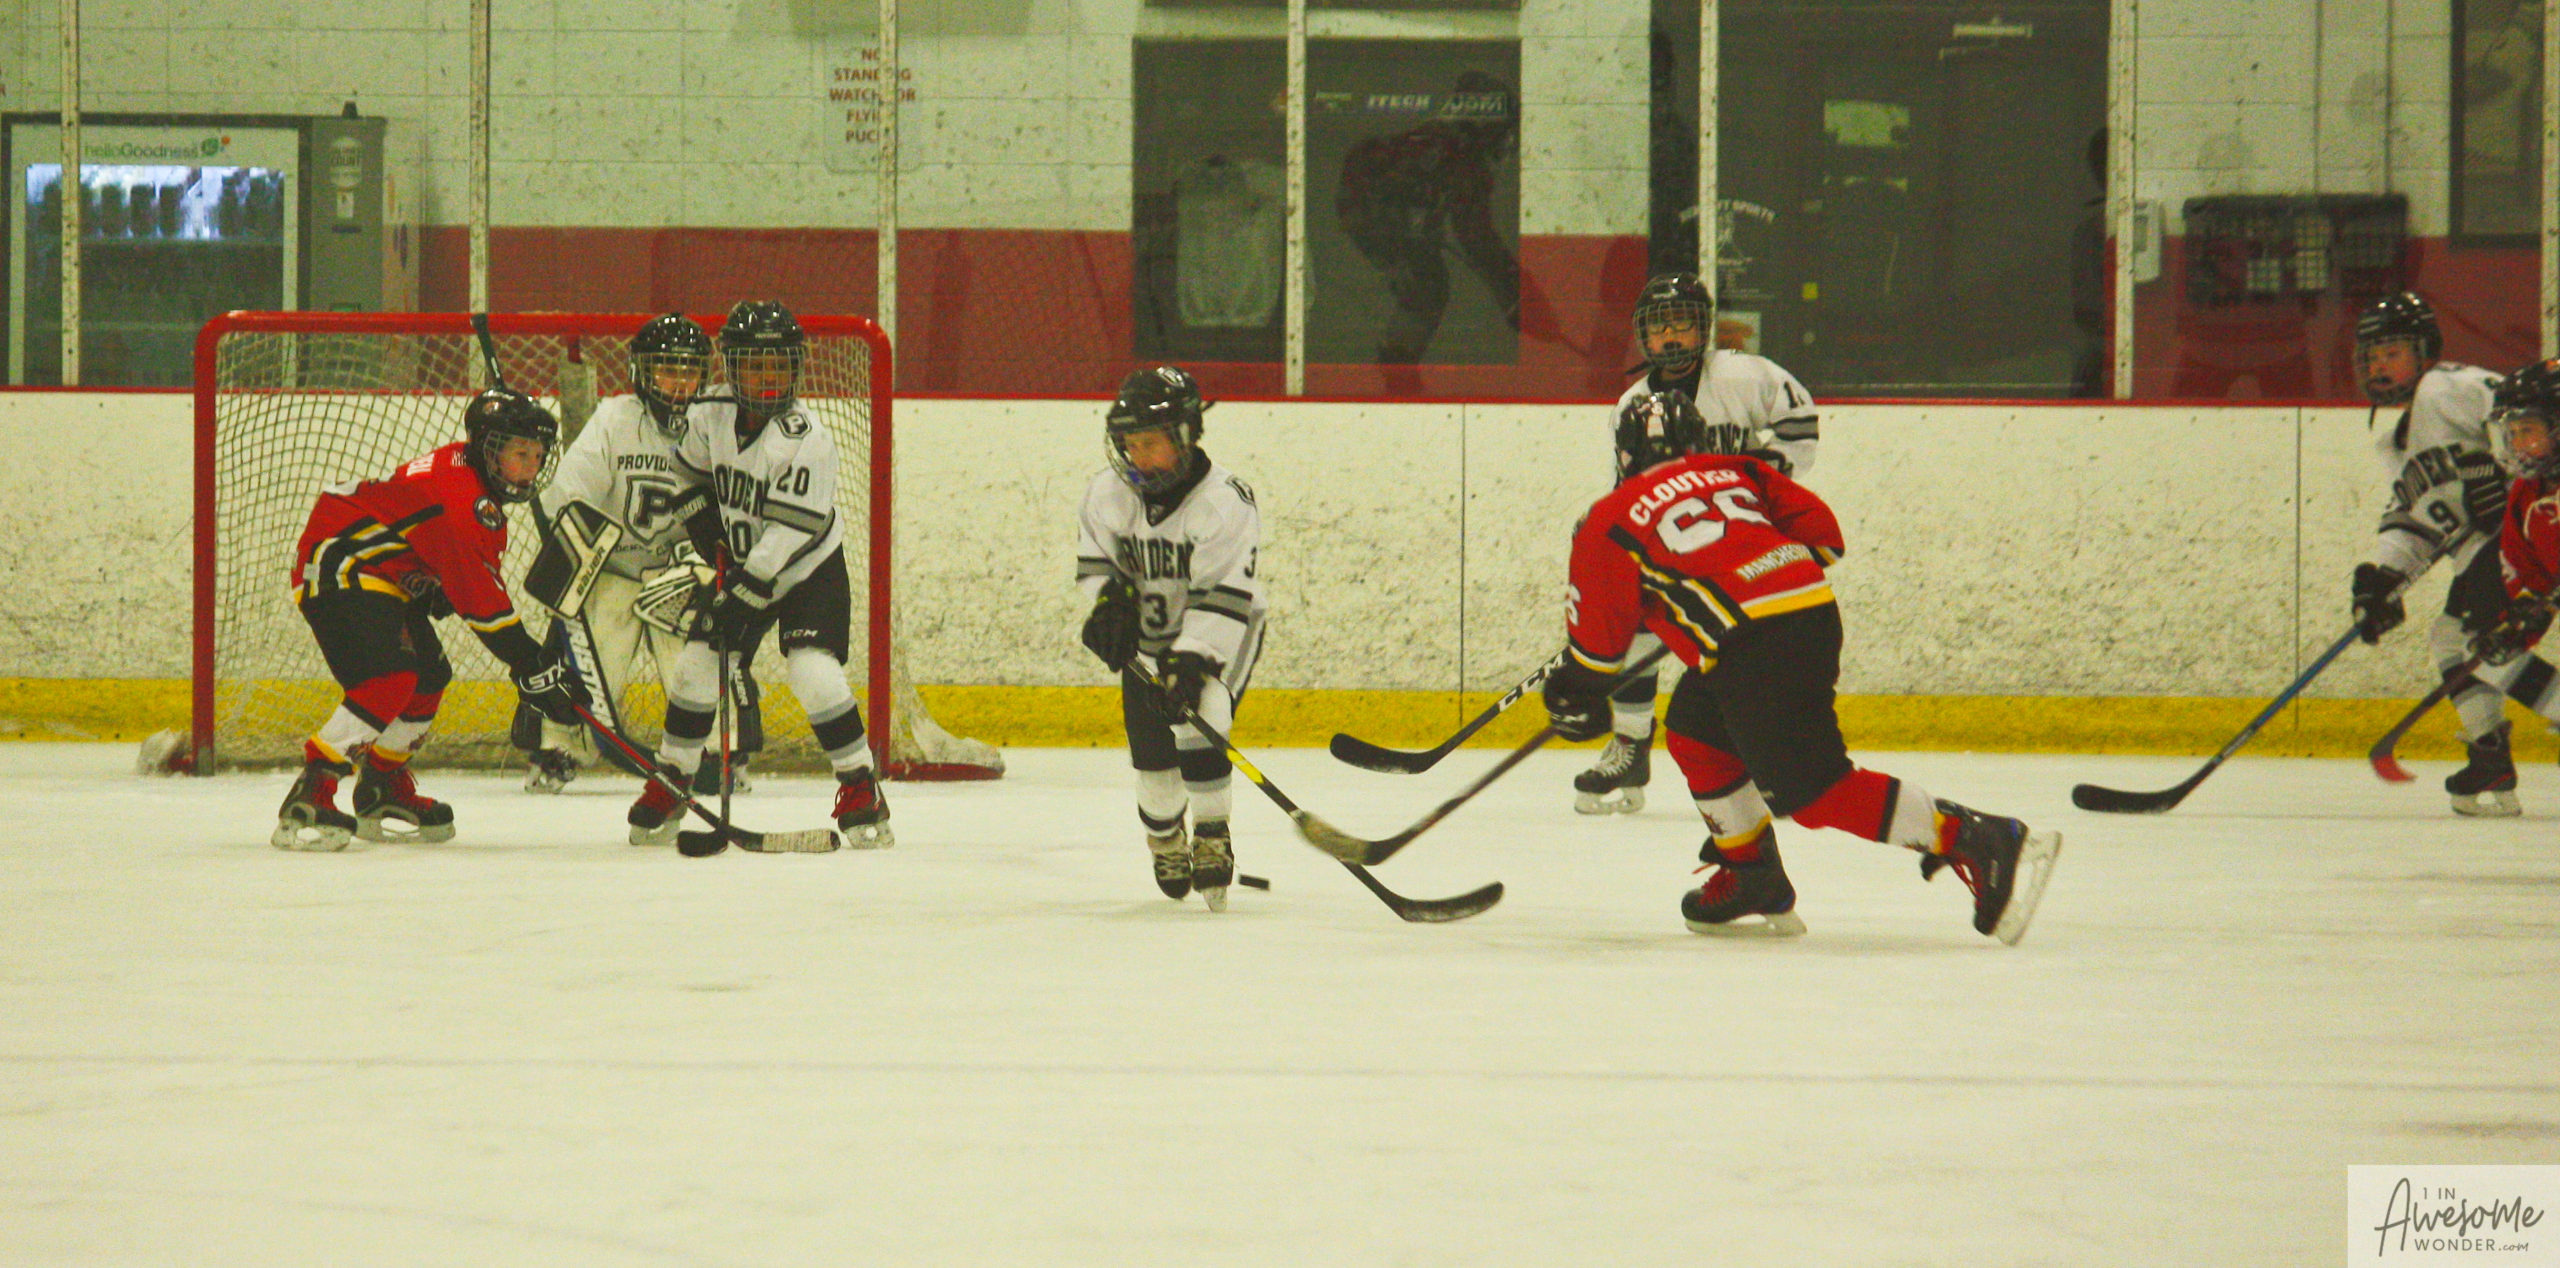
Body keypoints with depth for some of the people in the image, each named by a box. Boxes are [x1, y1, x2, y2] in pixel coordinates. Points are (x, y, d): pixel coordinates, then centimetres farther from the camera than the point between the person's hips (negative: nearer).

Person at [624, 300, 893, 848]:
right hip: (739, 564, 5)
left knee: (813, 672, -20)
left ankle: (860, 786, -7)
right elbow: (690, 478, 11)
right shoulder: (710, 415, -8)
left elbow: (792, 531, -27)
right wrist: (711, 539, -1)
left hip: (808, 571, -5)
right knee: (696, 664, -2)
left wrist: (746, 593, -29)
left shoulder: (806, 441, -25)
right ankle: (669, 781, 15)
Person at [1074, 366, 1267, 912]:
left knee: (1195, 719, -25)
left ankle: (1212, 837, -10)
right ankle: (1164, 835, 23)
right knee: (1150, 741, -4)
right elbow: (1095, 555, 9)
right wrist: (1108, 600, -12)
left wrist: (1193, 661, -33)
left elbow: (1224, 595, -26)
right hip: (1148, 634, 4)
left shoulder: (1225, 502, -23)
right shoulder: (1109, 493, -8)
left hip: (1220, 633, -4)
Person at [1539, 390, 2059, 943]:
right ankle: (1752, 883, 27)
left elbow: (1600, 624, 11)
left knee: (1813, 789, -9)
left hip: (1751, 643, -8)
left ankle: (1981, 842, -18)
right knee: (1696, 732, 26)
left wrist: (1577, 691, 27)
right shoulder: (1736, 472, 26)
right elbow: (1820, 530, 19)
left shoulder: (1613, 519, 11)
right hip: (1817, 612, 8)